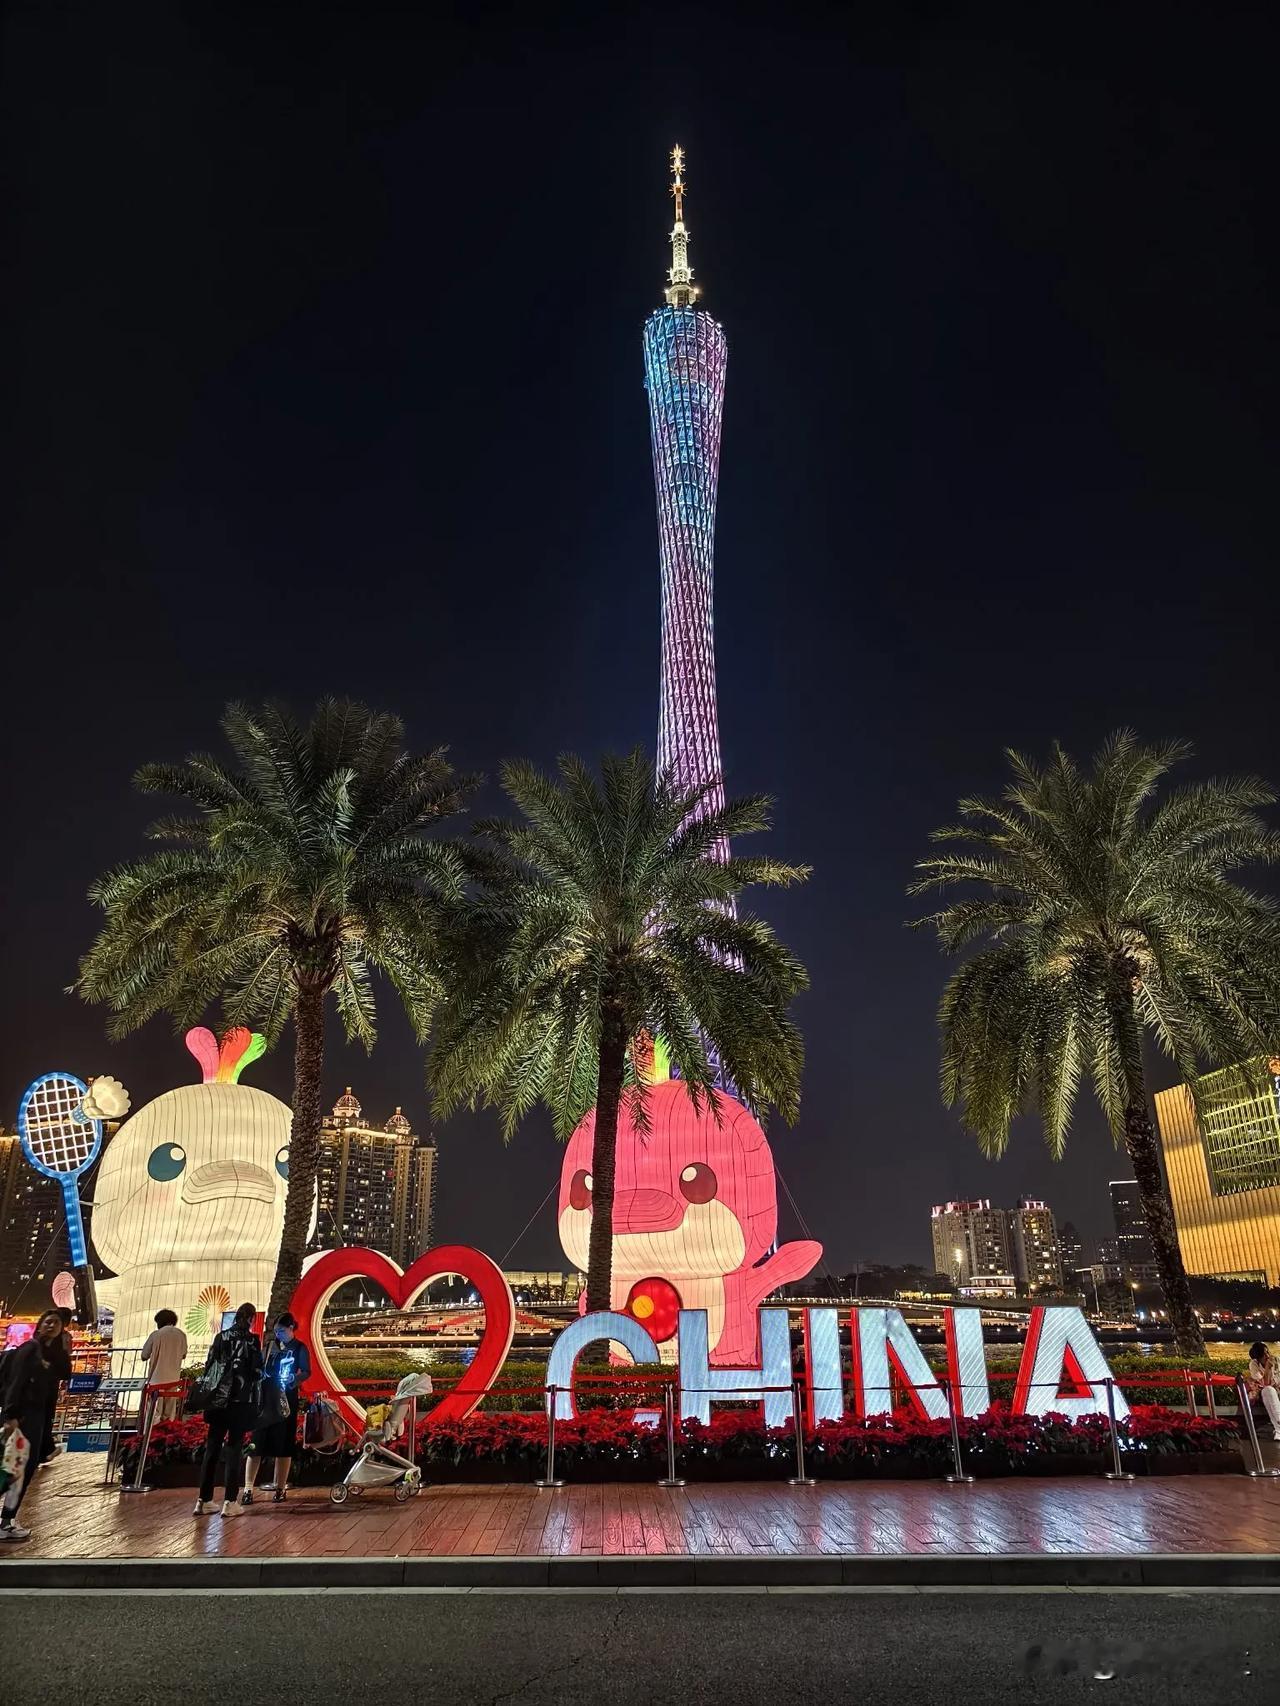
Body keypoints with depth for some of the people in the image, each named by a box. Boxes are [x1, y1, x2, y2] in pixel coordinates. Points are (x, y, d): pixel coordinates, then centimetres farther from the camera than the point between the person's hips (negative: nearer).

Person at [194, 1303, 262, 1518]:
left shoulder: (221, 1337, 4)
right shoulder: (252, 1340, -7)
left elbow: (208, 1366, 5)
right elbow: (256, 1371, -7)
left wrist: (211, 1390, 17)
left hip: (217, 1400, 4)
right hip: (241, 1401, -4)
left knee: (212, 1448, 11)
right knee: (234, 1448, 2)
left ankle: (204, 1500, 13)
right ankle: (229, 1502, 0)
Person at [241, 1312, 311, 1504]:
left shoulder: (300, 1348, -2)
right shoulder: (272, 1346, 9)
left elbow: (306, 1372, -9)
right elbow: (261, 1368, 15)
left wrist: (293, 1379, -26)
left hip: (286, 1400, -3)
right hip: (265, 1398, 3)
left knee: (283, 1446, 3)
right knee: (256, 1444, -2)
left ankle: (280, 1487, 13)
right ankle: (248, 1489, 1)